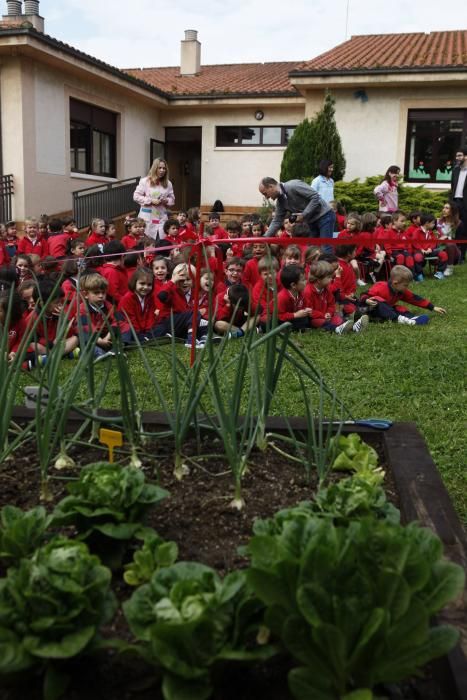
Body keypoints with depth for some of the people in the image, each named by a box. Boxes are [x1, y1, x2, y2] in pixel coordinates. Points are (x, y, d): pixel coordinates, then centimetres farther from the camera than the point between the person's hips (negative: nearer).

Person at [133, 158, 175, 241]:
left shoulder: (168, 183, 8)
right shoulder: (145, 181, -2)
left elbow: (172, 199, 16)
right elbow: (136, 196, -3)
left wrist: (166, 201, -7)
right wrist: (151, 201, -12)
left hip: (162, 217, 3)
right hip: (147, 217, -3)